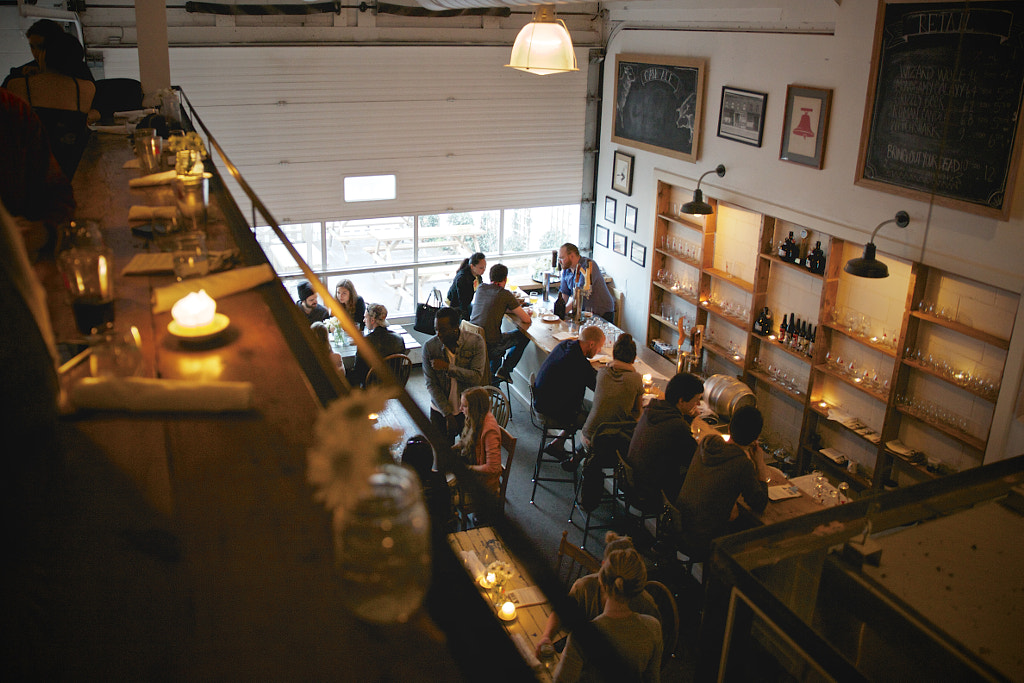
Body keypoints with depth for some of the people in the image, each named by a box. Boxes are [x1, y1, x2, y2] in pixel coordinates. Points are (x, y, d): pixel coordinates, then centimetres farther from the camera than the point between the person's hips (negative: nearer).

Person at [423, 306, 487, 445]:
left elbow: (477, 378, -17)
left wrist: (448, 367, -25)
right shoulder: (429, 346, -11)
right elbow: (431, 385, -10)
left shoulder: (475, 342, -13)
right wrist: (448, 415, -14)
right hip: (440, 410, 1)